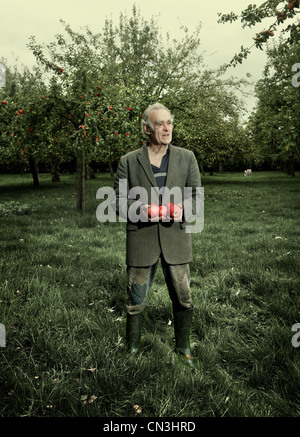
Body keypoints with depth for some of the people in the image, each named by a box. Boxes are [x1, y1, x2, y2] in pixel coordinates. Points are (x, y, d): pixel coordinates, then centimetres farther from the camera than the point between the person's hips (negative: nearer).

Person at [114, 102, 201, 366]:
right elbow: (119, 201, 2)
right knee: (136, 302, 9)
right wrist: (139, 209, -18)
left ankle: (183, 348, 34)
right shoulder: (128, 161, 3)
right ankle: (133, 350, 30)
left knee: (183, 299, 11)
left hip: (176, 238, 2)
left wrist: (183, 208, -13)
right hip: (140, 241, -1)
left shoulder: (187, 158, 8)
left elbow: (196, 194, 8)